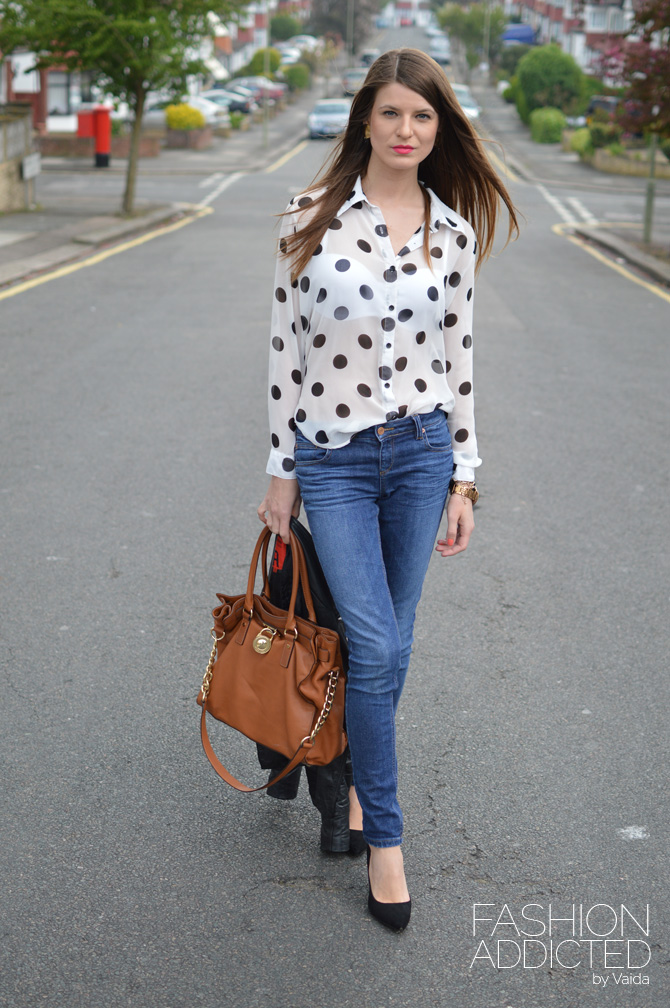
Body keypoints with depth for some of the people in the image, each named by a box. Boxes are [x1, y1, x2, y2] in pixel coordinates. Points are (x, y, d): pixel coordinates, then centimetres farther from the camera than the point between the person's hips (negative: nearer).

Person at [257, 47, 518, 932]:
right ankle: (385, 837, 9)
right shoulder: (312, 220, -5)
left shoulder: (455, 232, 2)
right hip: (334, 460, -2)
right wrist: (282, 470, 0)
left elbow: (457, 354, 7)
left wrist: (464, 477, 5)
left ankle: (356, 772, 38)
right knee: (376, 649, -7)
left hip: (420, 453, 3)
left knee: (387, 643, 12)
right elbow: (287, 347, -1)